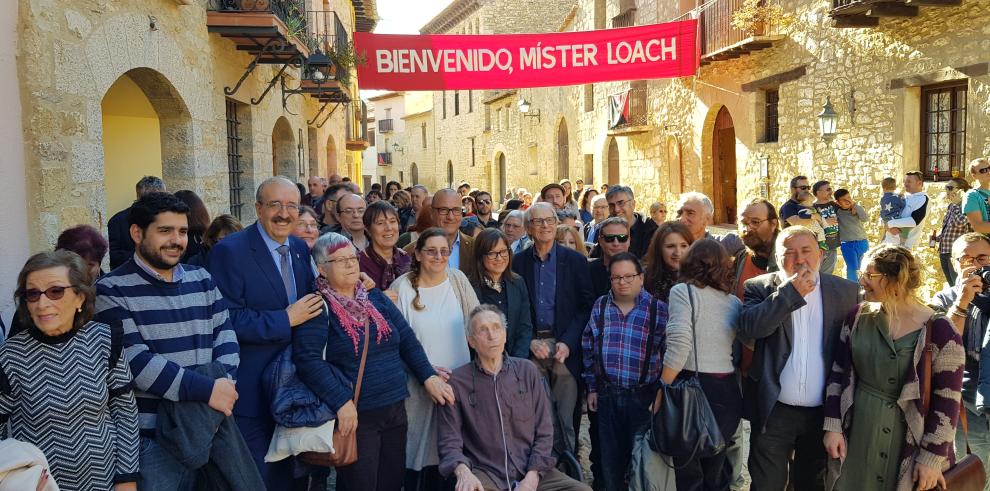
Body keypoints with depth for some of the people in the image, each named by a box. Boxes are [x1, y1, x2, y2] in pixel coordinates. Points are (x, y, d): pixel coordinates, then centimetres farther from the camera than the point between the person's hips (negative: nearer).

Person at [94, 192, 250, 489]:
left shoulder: (202, 280, 9)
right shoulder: (112, 291, -7)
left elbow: (225, 336, 7)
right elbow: (134, 361, -16)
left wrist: (224, 385, -12)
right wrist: (206, 389, -20)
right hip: (152, 435, -5)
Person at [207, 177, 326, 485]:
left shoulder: (300, 248, 6)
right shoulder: (230, 251, -16)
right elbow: (228, 320, -23)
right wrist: (286, 319, -20)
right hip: (253, 388, -7)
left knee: (285, 472, 22)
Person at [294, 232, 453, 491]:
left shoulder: (377, 298, 11)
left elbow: (407, 339, 11)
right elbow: (308, 360, -20)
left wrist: (428, 377, 0)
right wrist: (342, 402, -25)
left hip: (396, 410, 6)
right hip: (356, 416, -6)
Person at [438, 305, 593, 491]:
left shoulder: (527, 371, 7)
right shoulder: (457, 382, -1)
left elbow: (544, 433, 7)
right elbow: (449, 442, -1)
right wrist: (463, 471, -21)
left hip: (531, 472, 4)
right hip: (485, 475, -3)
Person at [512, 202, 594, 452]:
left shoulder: (576, 261, 5)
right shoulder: (518, 262, 6)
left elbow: (586, 307, 2)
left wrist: (567, 343, -9)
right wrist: (531, 342, -8)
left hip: (564, 348, 0)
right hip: (530, 348, 1)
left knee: (564, 419, 1)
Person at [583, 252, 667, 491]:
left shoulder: (658, 309, -7)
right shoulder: (599, 307, 3)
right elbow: (589, 349, 9)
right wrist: (592, 388, 8)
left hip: (643, 397, -3)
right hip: (607, 396, 3)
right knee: (610, 457, 14)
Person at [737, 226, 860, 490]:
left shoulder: (847, 291, 1)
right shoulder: (760, 288, -3)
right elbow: (747, 328, -20)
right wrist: (790, 293, -19)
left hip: (824, 413, 2)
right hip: (773, 412, -1)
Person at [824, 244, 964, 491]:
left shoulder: (939, 331, -14)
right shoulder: (858, 317, -2)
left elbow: (947, 402, -12)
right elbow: (838, 373, 4)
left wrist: (932, 458, -12)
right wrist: (833, 426, -1)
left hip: (911, 442, -3)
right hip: (856, 437, 4)